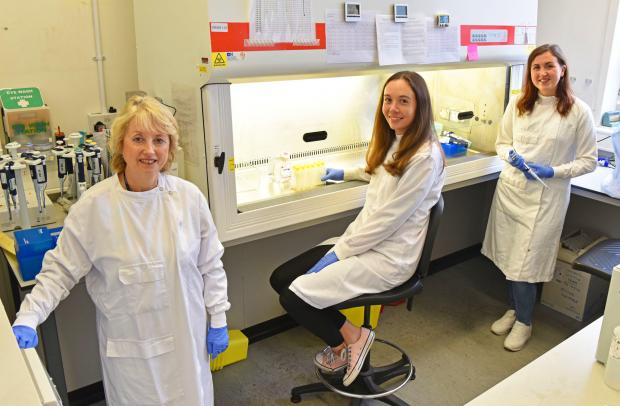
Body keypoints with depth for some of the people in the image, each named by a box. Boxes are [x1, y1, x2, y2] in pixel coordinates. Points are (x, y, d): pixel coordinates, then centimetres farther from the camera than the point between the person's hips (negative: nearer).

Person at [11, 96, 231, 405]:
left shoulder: (189, 198, -9)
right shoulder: (93, 206, -14)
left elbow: (210, 265, -1)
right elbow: (61, 270, -5)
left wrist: (218, 319, 3)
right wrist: (28, 318, -17)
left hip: (186, 336, 2)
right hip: (130, 344, -1)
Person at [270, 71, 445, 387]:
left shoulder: (425, 156, -19)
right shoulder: (393, 142, 8)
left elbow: (388, 218, -21)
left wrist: (338, 252, -16)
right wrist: (346, 173, 34)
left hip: (389, 257, -9)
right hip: (366, 240, 9)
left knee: (294, 296, -18)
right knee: (280, 279, 0)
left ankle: (352, 338, 7)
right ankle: (341, 339, 15)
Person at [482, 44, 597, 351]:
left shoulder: (578, 112, -7)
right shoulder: (517, 104, 2)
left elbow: (588, 161, -2)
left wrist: (553, 172, -16)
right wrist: (512, 156, -10)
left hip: (547, 197, -3)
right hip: (511, 188, 4)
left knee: (525, 262, 0)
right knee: (509, 256, 13)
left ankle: (523, 321, 23)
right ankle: (514, 308, 35)